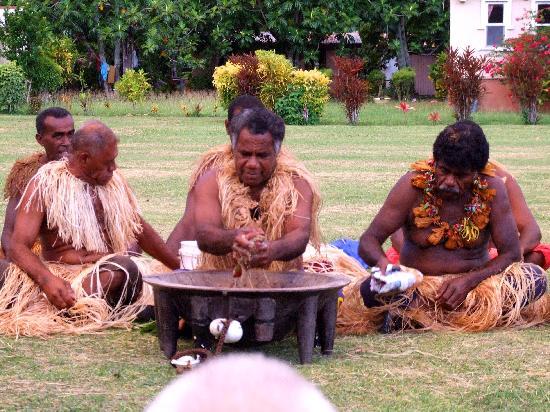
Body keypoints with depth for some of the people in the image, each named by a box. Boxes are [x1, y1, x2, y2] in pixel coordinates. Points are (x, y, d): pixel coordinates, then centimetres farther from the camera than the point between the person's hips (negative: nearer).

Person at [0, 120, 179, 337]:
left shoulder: (114, 180, 12)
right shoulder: (45, 184, -2)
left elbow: (140, 230, 25)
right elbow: (18, 246, -10)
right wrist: (46, 279, -30)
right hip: (58, 272, -3)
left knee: (127, 268, -34)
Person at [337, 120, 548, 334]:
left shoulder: (492, 189, -8)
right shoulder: (414, 185, -10)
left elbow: (511, 253, -7)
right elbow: (368, 241, -10)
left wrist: (468, 281, -24)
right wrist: (381, 262, -34)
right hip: (417, 283, -1)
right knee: (371, 290, -32)